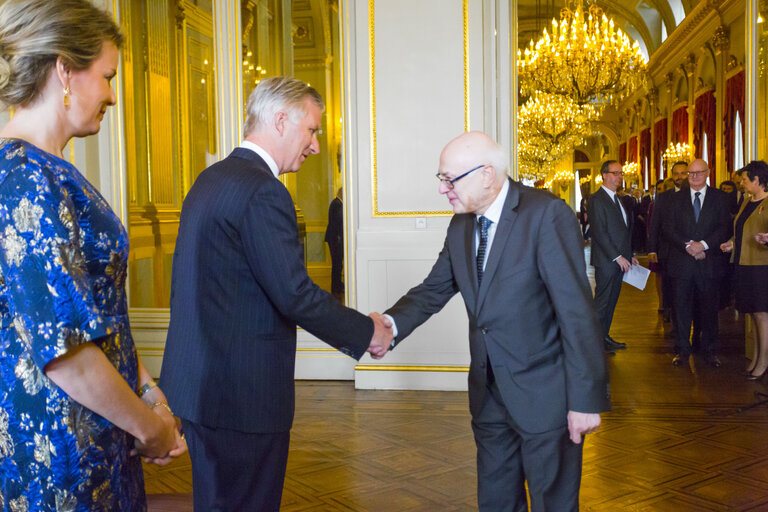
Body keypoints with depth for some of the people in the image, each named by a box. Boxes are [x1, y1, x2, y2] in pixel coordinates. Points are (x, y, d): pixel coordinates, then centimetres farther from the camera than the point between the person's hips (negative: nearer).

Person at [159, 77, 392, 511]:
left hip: (199, 383, 10)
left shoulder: (210, 180, 12)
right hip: (242, 393, -10)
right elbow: (296, 294, -23)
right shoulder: (262, 190, -19)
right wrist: (367, 332, -9)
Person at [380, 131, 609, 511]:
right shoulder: (461, 225, 4)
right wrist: (392, 323, -15)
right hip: (488, 393, 7)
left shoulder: (547, 215, -18)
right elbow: (435, 289, 6)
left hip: (544, 394, -6)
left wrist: (586, 398, -20)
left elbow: (577, 311, -20)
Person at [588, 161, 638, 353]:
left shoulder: (619, 199, 16)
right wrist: (617, 257, -17)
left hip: (620, 260, 8)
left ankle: (605, 336, 20)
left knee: (611, 300, 12)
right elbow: (600, 233, -17)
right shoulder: (597, 199, -11)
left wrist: (629, 255, 14)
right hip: (606, 260, -8)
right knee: (602, 301, -2)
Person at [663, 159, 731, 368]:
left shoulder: (719, 198, 5)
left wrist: (703, 245, -16)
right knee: (682, 307, 4)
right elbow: (667, 229, 1)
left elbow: (725, 228, -3)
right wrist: (688, 246, -12)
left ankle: (709, 350, 20)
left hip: (709, 262, -1)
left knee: (709, 308, 6)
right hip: (682, 262, 1)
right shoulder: (677, 198, 8)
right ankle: (682, 350, 16)